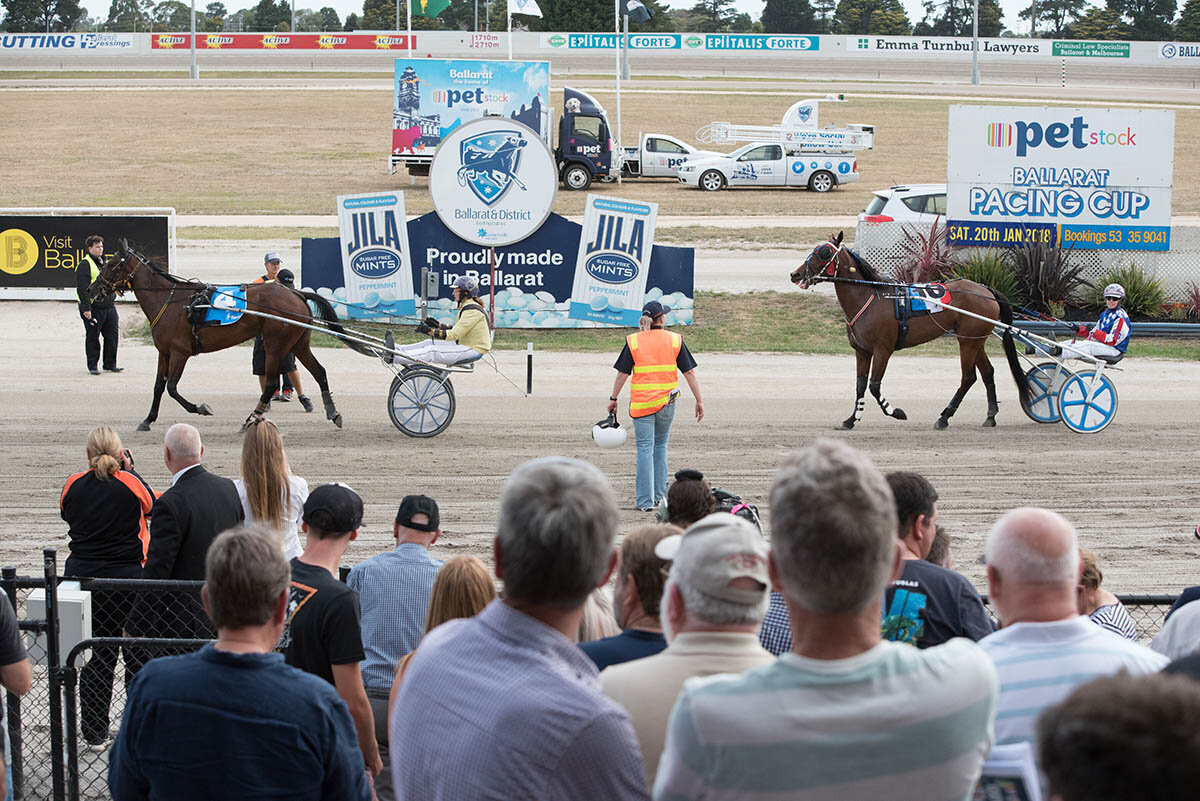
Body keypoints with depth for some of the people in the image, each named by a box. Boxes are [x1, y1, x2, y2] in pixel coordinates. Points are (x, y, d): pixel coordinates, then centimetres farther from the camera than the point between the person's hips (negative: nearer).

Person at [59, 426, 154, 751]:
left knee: (94, 660, 10)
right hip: (127, 578, -3)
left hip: (82, 577, 3)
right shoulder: (131, 483, -10)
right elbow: (152, 504, 10)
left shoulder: (73, 486, -3)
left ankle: (95, 734, 14)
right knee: (139, 657, 10)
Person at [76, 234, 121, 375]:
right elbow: (82, 289, -16)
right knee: (92, 337, 1)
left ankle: (110, 364, 16)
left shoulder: (104, 263, 16)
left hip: (109, 307, 7)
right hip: (93, 309, -7)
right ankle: (92, 365, 9)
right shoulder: (85, 265, -10)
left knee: (112, 335, 7)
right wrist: (86, 308, -22)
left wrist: (113, 303, 23)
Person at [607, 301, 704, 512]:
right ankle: (659, 495, 23)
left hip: (641, 403, -2)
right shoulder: (675, 340, 1)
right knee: (660, 447, 18)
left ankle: (645, 501, -5)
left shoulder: (633, 341, -3)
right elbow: (689, 372, 0)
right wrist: (699, 401, 5)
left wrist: (613, 398, 9)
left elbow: (622, 374, -2)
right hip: (667, 403, 2)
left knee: (645, 449, -1)